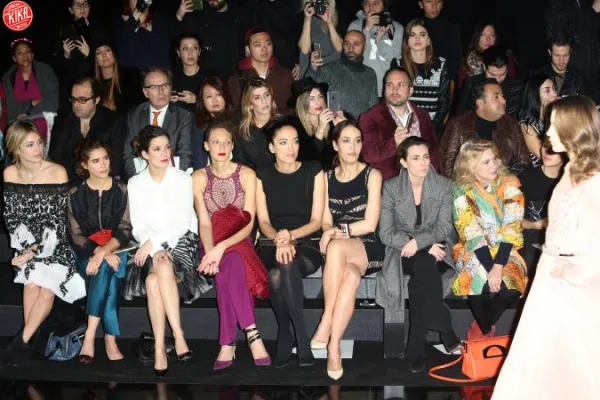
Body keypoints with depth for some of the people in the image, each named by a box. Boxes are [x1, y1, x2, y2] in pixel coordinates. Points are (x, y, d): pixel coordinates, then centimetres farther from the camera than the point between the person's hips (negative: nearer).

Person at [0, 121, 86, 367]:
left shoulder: (57, 172, -11)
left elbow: (58, 219, -11)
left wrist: (35, 251, -18)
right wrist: (27, 245, -12)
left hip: (54, 243, -2)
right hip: (25, 243, 2)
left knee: (47, 287, -22)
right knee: (32, 281, -22)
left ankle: (23, 341, -11)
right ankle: (30, 341, -12)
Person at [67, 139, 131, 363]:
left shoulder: (121, 190, 2)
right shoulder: (75, 195, 3)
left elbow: (125, 230, -4)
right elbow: (76, 235, -2)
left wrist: (103, 253, -22)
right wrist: (101, 253, -20)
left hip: (116, 249, 0)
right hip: (87, 252, 0)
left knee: (105, 268, -33)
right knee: (106, 270, -32)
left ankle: (90, 335, -30)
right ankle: (110, 338, -33)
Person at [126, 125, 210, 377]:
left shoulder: (183, 179, 2)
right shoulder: (135, 184, 8)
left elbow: (183, 223, -5)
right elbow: (138, 227, 2)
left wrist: (154, 241, -17)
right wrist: (154, 249, -17)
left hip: (181, 241, -1)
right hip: (150, 246, 2)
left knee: (163, 269, -34)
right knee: (153, 280, -32)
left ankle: (160, 348, -32)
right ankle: (178, 337, -28)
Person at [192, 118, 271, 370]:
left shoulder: (246, 175, -1)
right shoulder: (199, 178, 3)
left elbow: (248, 223, -9)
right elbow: (204, 222, -5)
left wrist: (221, 248, -25)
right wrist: (210, 252, -26)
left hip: (240, 241, 0)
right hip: (212, 244, 1)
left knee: (228, 267, -36)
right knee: (229, 268, -35)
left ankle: (228, 344, -34)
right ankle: (252, 335, -33)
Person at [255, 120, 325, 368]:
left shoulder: (313, 172, 3)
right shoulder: (262, 176, 7)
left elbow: (317, 220, -1)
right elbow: (263, 222, 1)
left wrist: (291, 235, -19)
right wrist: (279, 241, -21)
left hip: (307, 243, -1)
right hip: (271, 243, 1)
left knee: (288, 266, -37)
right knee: (276, 275, -34)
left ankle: (286, 338, -24)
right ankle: (300, 338, -18)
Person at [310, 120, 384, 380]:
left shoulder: (372, 175, 2)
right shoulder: (327, 178, 14)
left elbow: (370, 224, -5)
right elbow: (326, 224, 8)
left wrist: (338, 231, -11)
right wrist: (330, 232, -15)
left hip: (369, 248, -2)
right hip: (340, 250, 2)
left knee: (336, 247, -38)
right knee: (350, 276, -36)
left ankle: (326, 320, -32)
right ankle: (334, 347, -34)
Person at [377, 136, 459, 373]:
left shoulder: (444, 185, 2)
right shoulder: (391, 187, -1)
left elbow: (444, 228, -4)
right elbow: (386, 233, -7)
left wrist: (418, 242, -23)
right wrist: (428, 246, -17)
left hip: (435, 250, 0)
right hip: (403, 251, 0)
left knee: (422, 266, -35)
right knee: (424, 264, -35)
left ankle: (416, 346, -30)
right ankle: (445, 330, -28)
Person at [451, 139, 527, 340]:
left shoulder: (509, 185, -8)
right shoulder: (462, 191, -9)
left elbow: (511, 229, -14)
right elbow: (472, 234, -14)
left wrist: (498, 267, -25)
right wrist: (490, 268, -25)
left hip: (504, 249, 1)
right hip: (474, 251, -1)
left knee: (511, 286, -26)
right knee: (480, 283, -29)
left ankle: (480, 328, 3)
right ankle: (486, 330, 1)